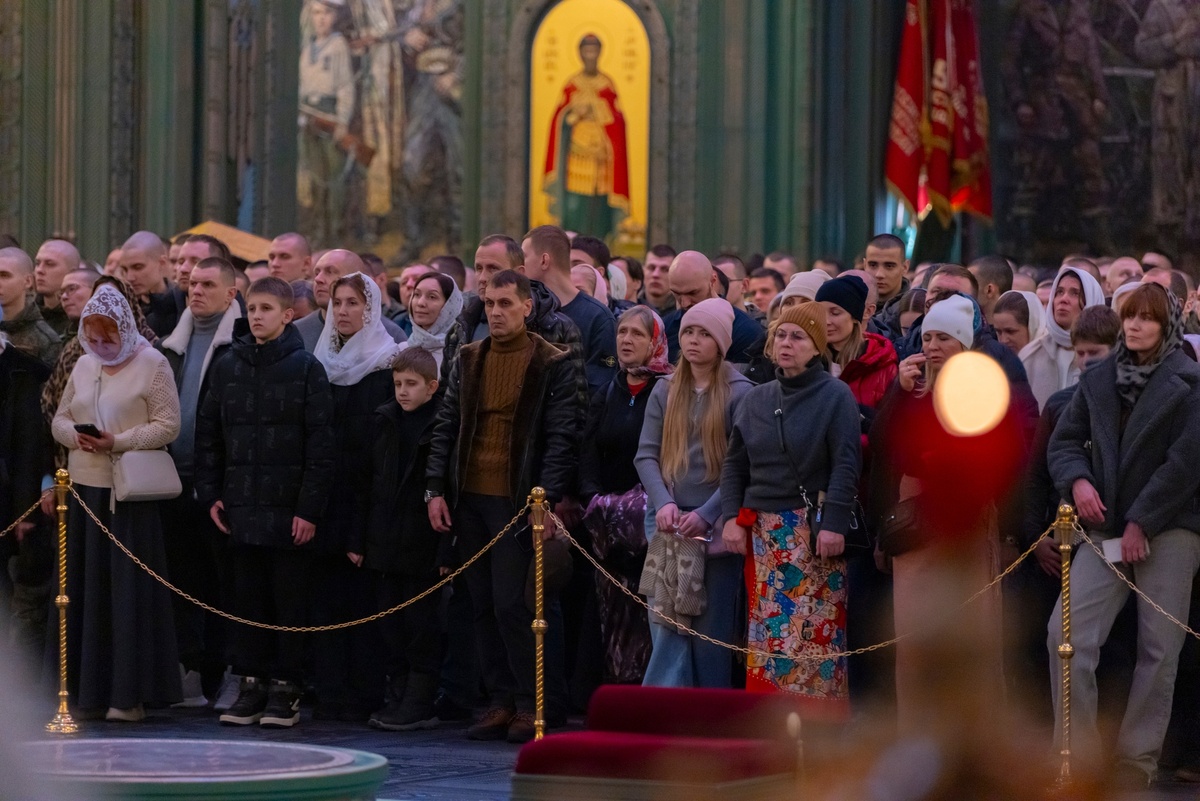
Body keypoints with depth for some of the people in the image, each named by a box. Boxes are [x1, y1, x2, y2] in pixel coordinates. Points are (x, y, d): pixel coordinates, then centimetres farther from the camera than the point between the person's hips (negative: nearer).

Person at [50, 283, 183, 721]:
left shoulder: (151, 364, -3)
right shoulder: (84, 365, 14)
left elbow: (168, 425, -8)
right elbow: (60, 418, 17)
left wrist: (118, 442, -17)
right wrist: (76, 435, -5)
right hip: (85, 486, 6)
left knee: (129, 588, -4)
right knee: (86, 586, 5)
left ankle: (129, 693, 0)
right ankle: (90, 688, 11)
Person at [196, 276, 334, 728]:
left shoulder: (305, 368, -3)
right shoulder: (227, 368, 10)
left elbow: (321, 442, -6)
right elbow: (208, 434, 14)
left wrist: (310, 507, -12)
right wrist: (210, 494, 4)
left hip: (289, 509, -4)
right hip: (241, 505, 4)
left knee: (290, 601, 1)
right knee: (248, 598, 7)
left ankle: (285, 690, 6)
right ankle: (251, 683, 13)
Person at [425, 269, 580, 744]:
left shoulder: (552, 365, -2)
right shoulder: (468, 360, 13)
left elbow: (562, 435, -6)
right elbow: (446, 426, 14)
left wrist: (547, 495, -16)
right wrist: (435, 488, 4)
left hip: (515, 500, -5)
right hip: (468, 497, 6)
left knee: (510, 605, -9)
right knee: (484, 605, 7)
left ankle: (530, 705, 0)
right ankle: (500, 703, 13)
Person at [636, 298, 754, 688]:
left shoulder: (740, 392, -3)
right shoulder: (665, 391, 10)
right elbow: (646, 454, 5)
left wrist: (706, 514, -16)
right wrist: (663, 502, -12)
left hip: (715, 525, -3)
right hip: (666, 523, 3)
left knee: (713, 629, 3)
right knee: (666, 624, -3)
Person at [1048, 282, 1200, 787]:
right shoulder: (1098, 380, 10)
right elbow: (1065, 440, 12)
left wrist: (1141, 523, -13)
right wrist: (1077, 481, -10)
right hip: (1106, 528, 4)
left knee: (1159, 650, -1)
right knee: (1067, 633, -10)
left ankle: (1137, 760, 7)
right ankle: (1080, 749, -2)